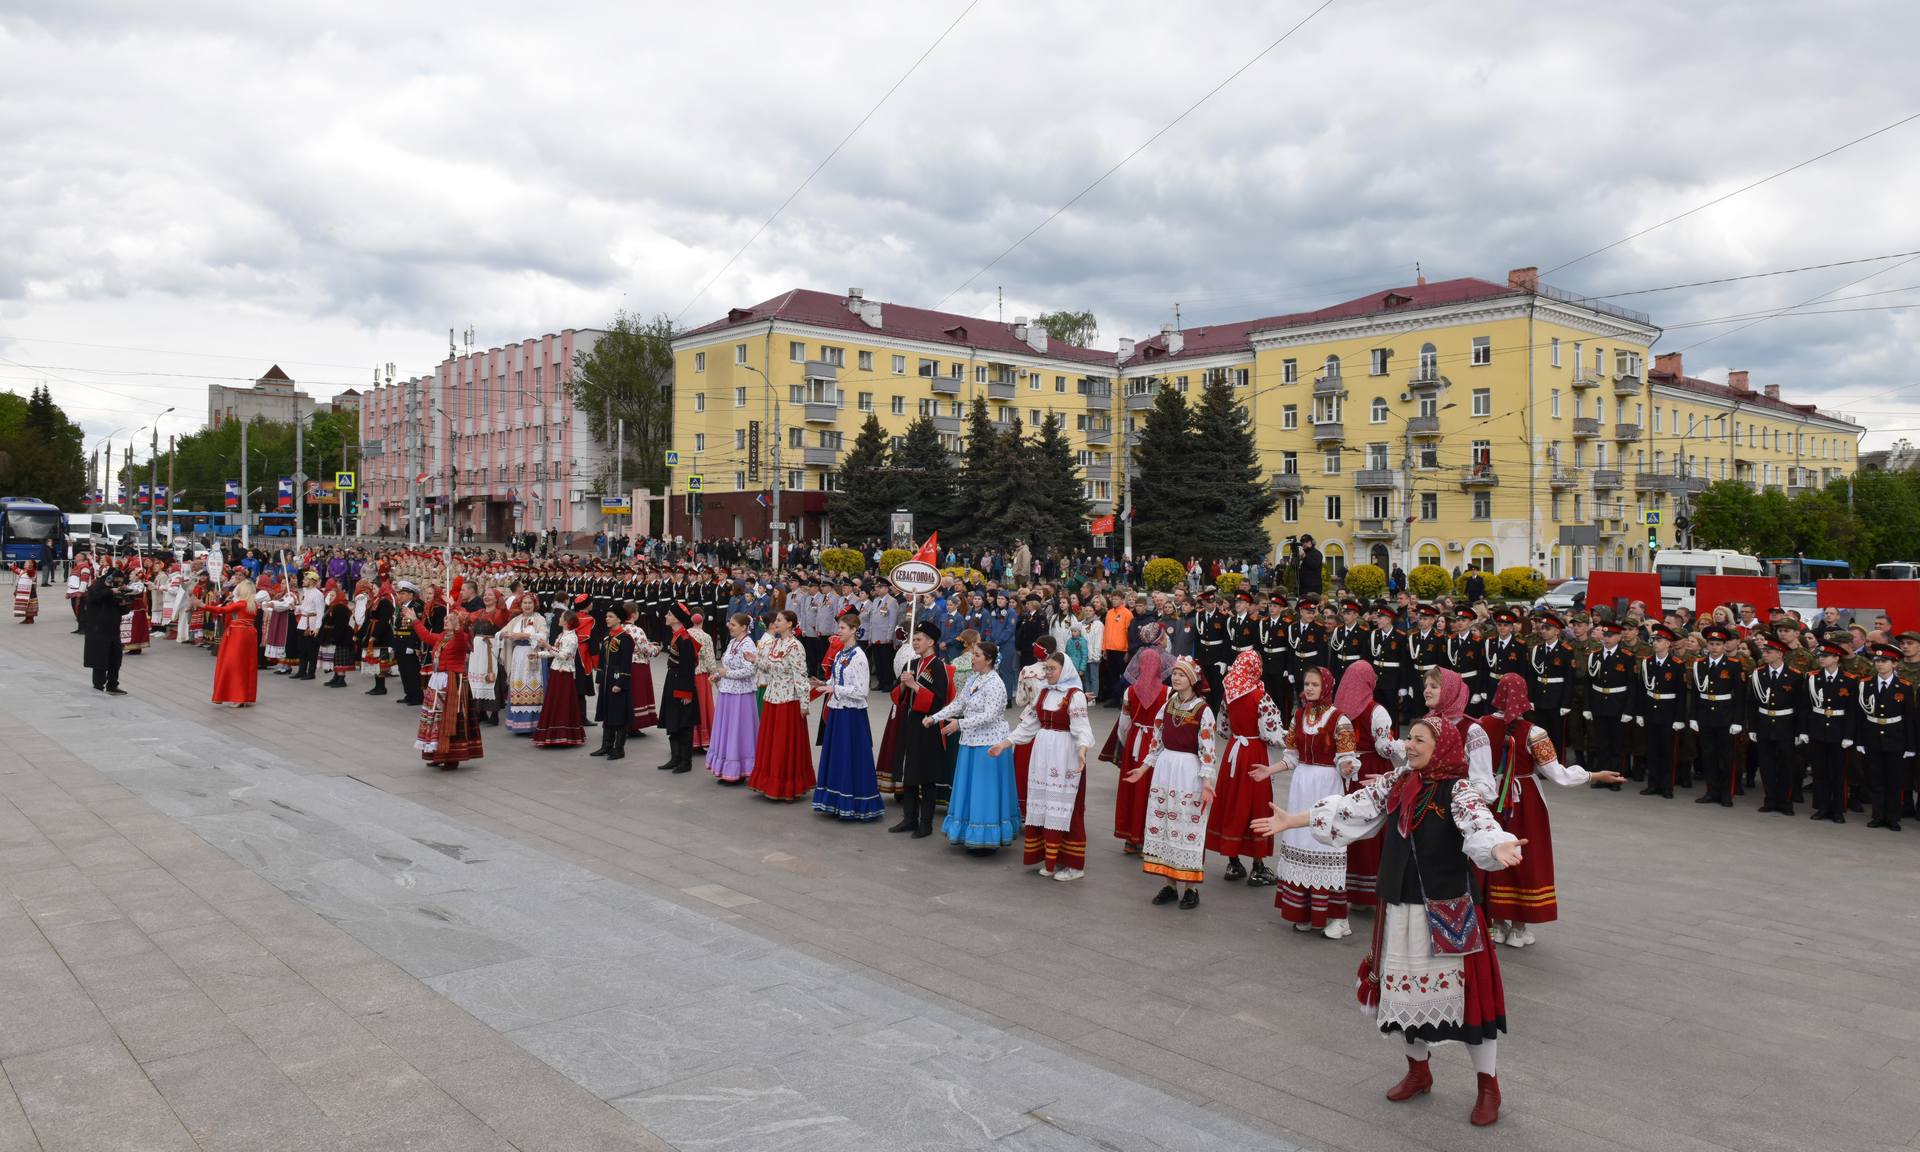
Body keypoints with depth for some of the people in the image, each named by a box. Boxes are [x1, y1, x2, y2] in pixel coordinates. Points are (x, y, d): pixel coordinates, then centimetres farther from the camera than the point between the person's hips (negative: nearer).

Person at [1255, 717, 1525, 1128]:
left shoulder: (1457, 790, -13)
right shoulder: (1395, 784, 5)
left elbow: (1479, 823, -31)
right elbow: (1353, 807, 9)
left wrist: (1501, 847, -54)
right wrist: (1293, 819, 9)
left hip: (1447, 910, -6)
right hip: (1400, 908, 6)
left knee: (1465, 992, -1)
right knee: (1407, 987, 16)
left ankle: (1488, 1086, 17)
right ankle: (1418, 1071, 36)